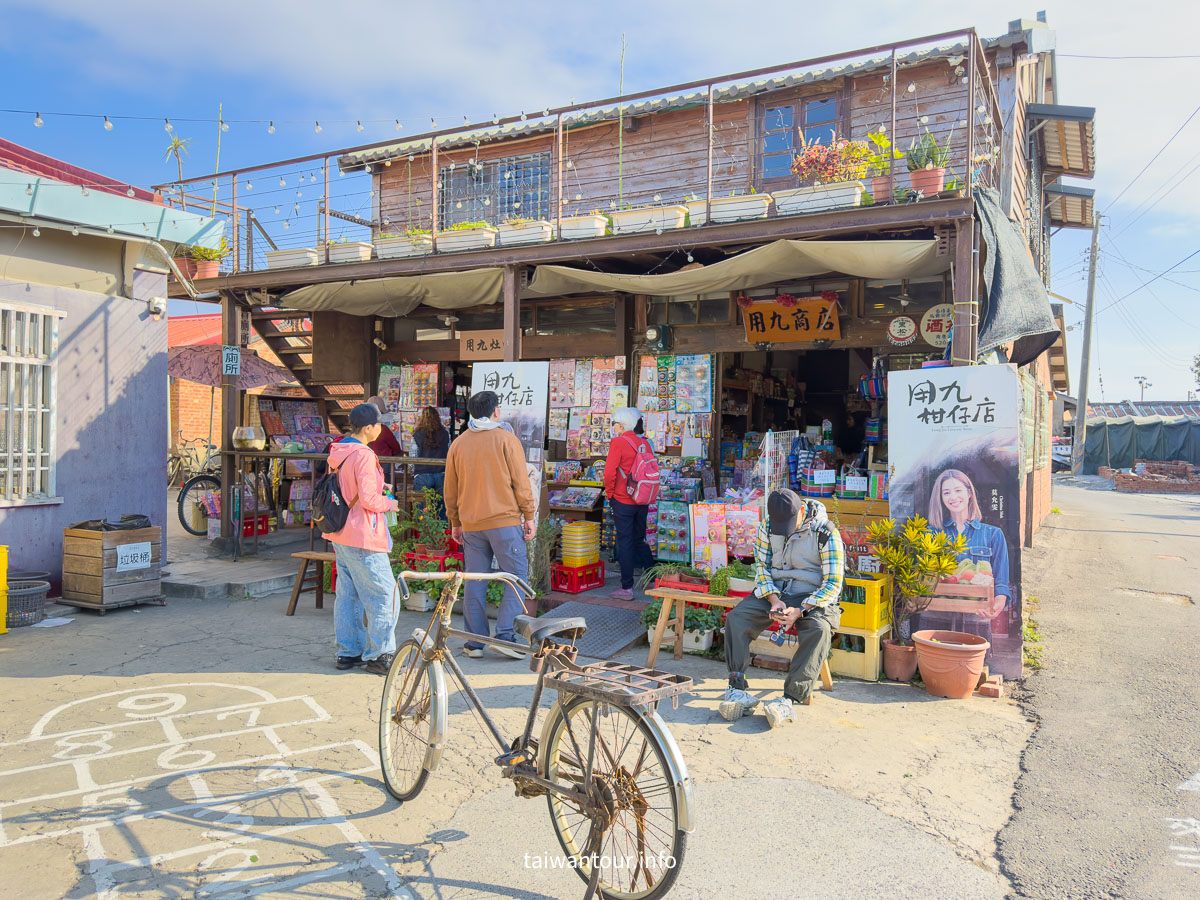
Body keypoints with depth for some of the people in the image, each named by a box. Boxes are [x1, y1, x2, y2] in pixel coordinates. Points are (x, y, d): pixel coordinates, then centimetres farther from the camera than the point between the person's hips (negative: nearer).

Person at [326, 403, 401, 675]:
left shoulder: (337, 452, 10)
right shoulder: (363, 455, -19)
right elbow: (368, 500, -23)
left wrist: (376, 488, 17)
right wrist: (388, 503, -5)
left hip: (340, 535, 10)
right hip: (362, 539, -10)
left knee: (347, 594, 15)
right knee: (384, 595, -1)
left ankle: (348, 652, 22)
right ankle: (378, 655, 4)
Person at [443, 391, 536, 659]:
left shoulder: (458, 443, 9)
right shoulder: (506, 439, -4)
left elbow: (450, 489, 14)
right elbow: (521, 483, -6)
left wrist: (455, 523, 22)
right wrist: (529, 516, 2)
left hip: (471, 524, 5)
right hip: (505, 521, -4)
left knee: (474, 583, 8)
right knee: (517, 576, 3)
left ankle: (475, 642, 13)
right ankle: (505, 635, -5)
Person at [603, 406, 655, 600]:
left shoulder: (618, 442, -12)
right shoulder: (645, 443, 6)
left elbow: (609, 472, -18)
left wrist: (610, 493, -3)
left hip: (623, 501, -6)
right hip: (642, 501, 6)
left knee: (625, 543, 0)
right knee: (639, 540, 19)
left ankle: (626, 588, 3)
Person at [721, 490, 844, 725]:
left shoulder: (827, 533, -13)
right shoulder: (768, 527, 0)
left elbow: (833, 584, -13)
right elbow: (762, 566, 4)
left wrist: (800, 611, -24)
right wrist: (774, 600, -15)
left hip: (813, 597, -3)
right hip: (775, 592, 4)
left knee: (819, 629, -35)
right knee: (736, 617, -21)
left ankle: (790, 698, -35)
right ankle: (737, 689, -21)